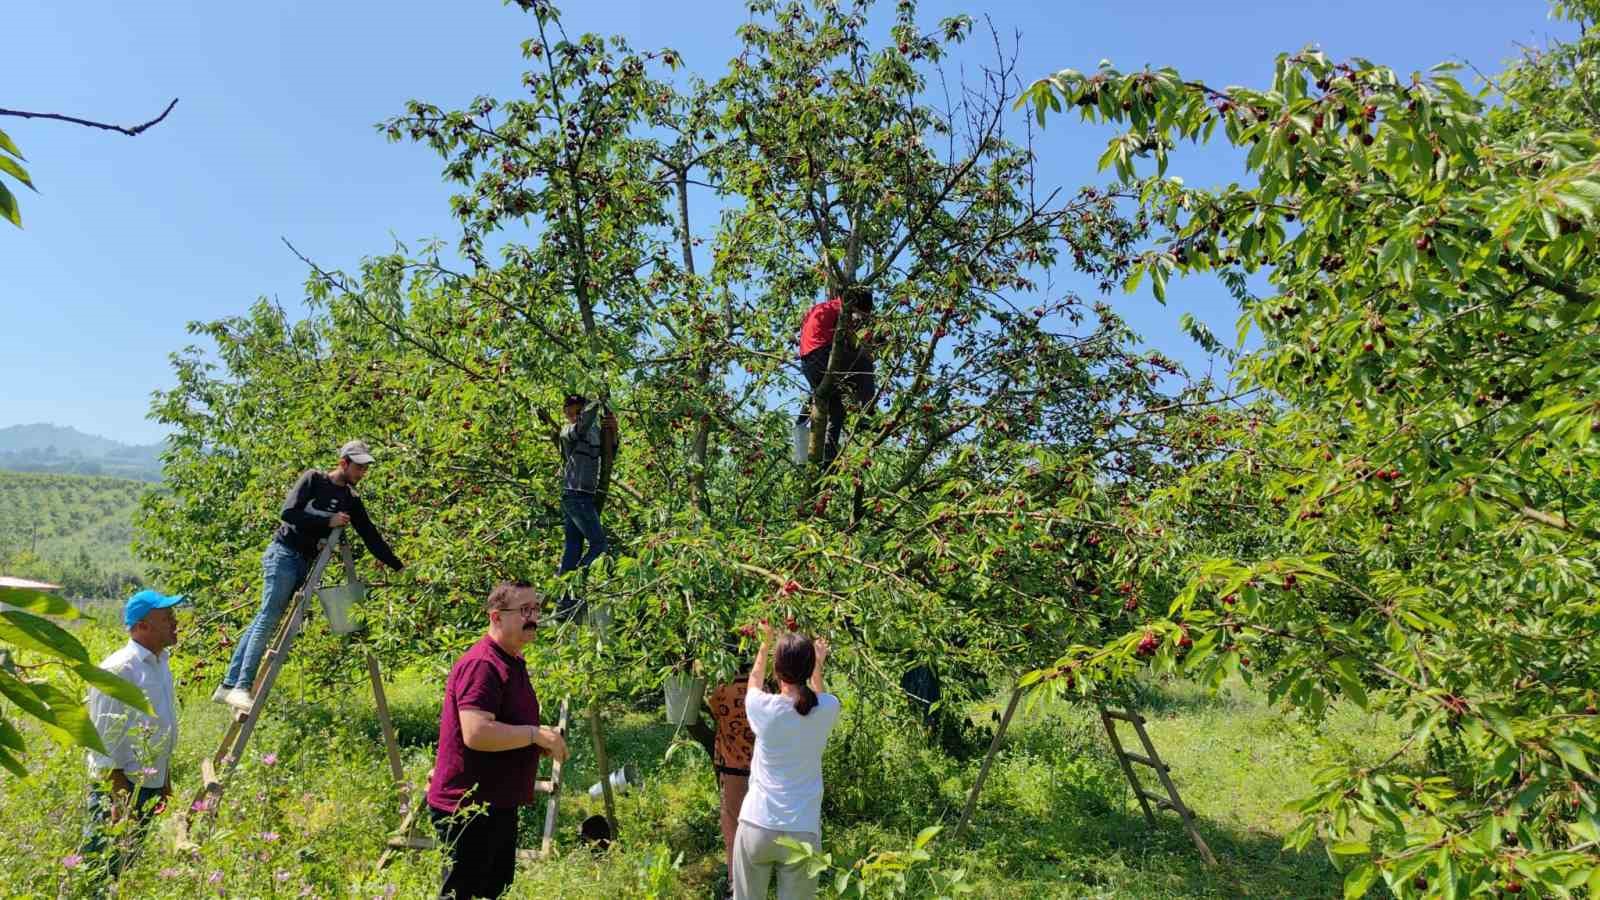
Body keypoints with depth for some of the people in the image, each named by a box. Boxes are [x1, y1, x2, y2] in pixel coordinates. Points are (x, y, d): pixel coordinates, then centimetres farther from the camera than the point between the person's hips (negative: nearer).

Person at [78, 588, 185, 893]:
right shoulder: (118, 669, -19)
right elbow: (103, 739, -19)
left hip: (151, 786, 8)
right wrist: (119, 797, -19)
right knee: (98, 876, 0)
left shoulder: (161, 663, 8)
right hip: (118, 786, -8)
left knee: (126, 866, 18)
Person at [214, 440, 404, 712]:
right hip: (283, 554, -6)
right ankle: (242, 687, -9)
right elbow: (288, 513, -13)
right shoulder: (313, 479, -4)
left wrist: (399, 566, 9)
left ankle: (229, 686, 12)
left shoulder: (351, 499, 11)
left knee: (264, 622, 7)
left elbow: (371, 537, 11)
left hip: (304, 563, 6)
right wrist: (327, 521, -15)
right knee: (268, 619, -10)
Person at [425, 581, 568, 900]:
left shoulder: (513, 662, 12)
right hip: (469, 809, -10)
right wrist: (535, 734, -22)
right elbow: (476, 733, -31)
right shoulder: (481, 664, -21)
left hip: (498, 805, 10)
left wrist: (546, 741, 9)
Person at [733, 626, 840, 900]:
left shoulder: (763, 707, -11)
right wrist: (818, 665, 34)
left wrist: (765, 643, 28)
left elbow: (753, 683, 14)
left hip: (756, 826, -1)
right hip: (803, 831, 1)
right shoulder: (828, 709, -8)